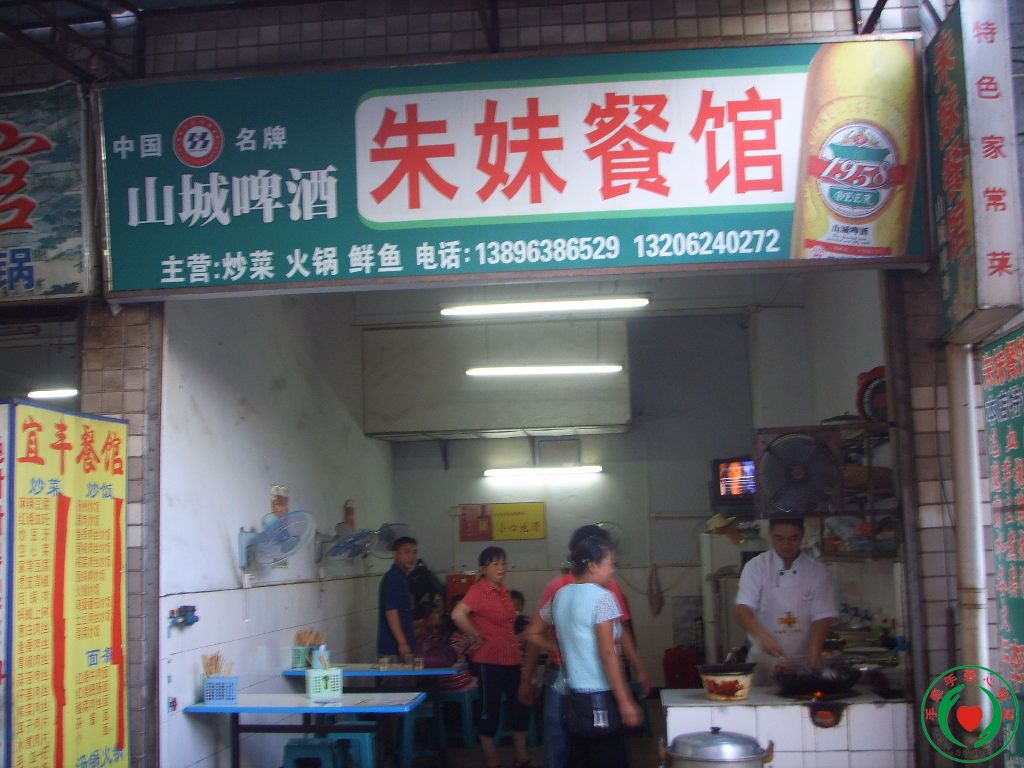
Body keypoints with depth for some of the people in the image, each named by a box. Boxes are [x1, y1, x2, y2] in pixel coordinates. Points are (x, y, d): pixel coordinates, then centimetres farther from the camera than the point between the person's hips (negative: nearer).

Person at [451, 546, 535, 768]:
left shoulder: (504, 591, 10)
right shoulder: (479, 590, -15)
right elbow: (458, 615, -30)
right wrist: (477, 638, -20)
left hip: (512, 660, 8)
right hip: (489, 661, -8)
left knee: (521, 707, 13)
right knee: (490, 711, 4)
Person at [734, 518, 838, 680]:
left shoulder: (817, 572, -3)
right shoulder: (756, 567, -5)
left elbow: (823, 618, -6)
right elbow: (743, 610, -15)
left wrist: (814, 651, -24)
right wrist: (763, 636, -33)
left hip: (803, 661, 1)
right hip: (763, 662, -1)